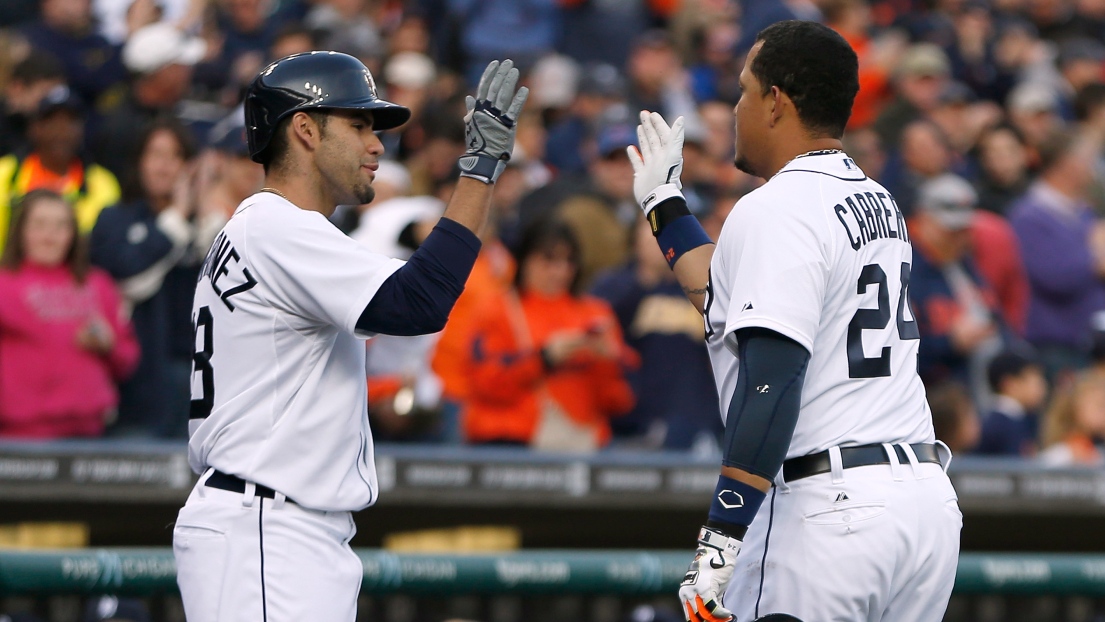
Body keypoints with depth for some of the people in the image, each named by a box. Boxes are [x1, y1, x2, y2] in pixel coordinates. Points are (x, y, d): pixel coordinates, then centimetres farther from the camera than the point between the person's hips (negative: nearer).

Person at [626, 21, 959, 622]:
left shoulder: (775, 210, -9)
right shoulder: (879, 204, 18)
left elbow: (772, 379, -20)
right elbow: (734, 301, 30)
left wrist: (721, 537, -23)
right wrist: (665, 204, 42)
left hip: (828, 515, -9)